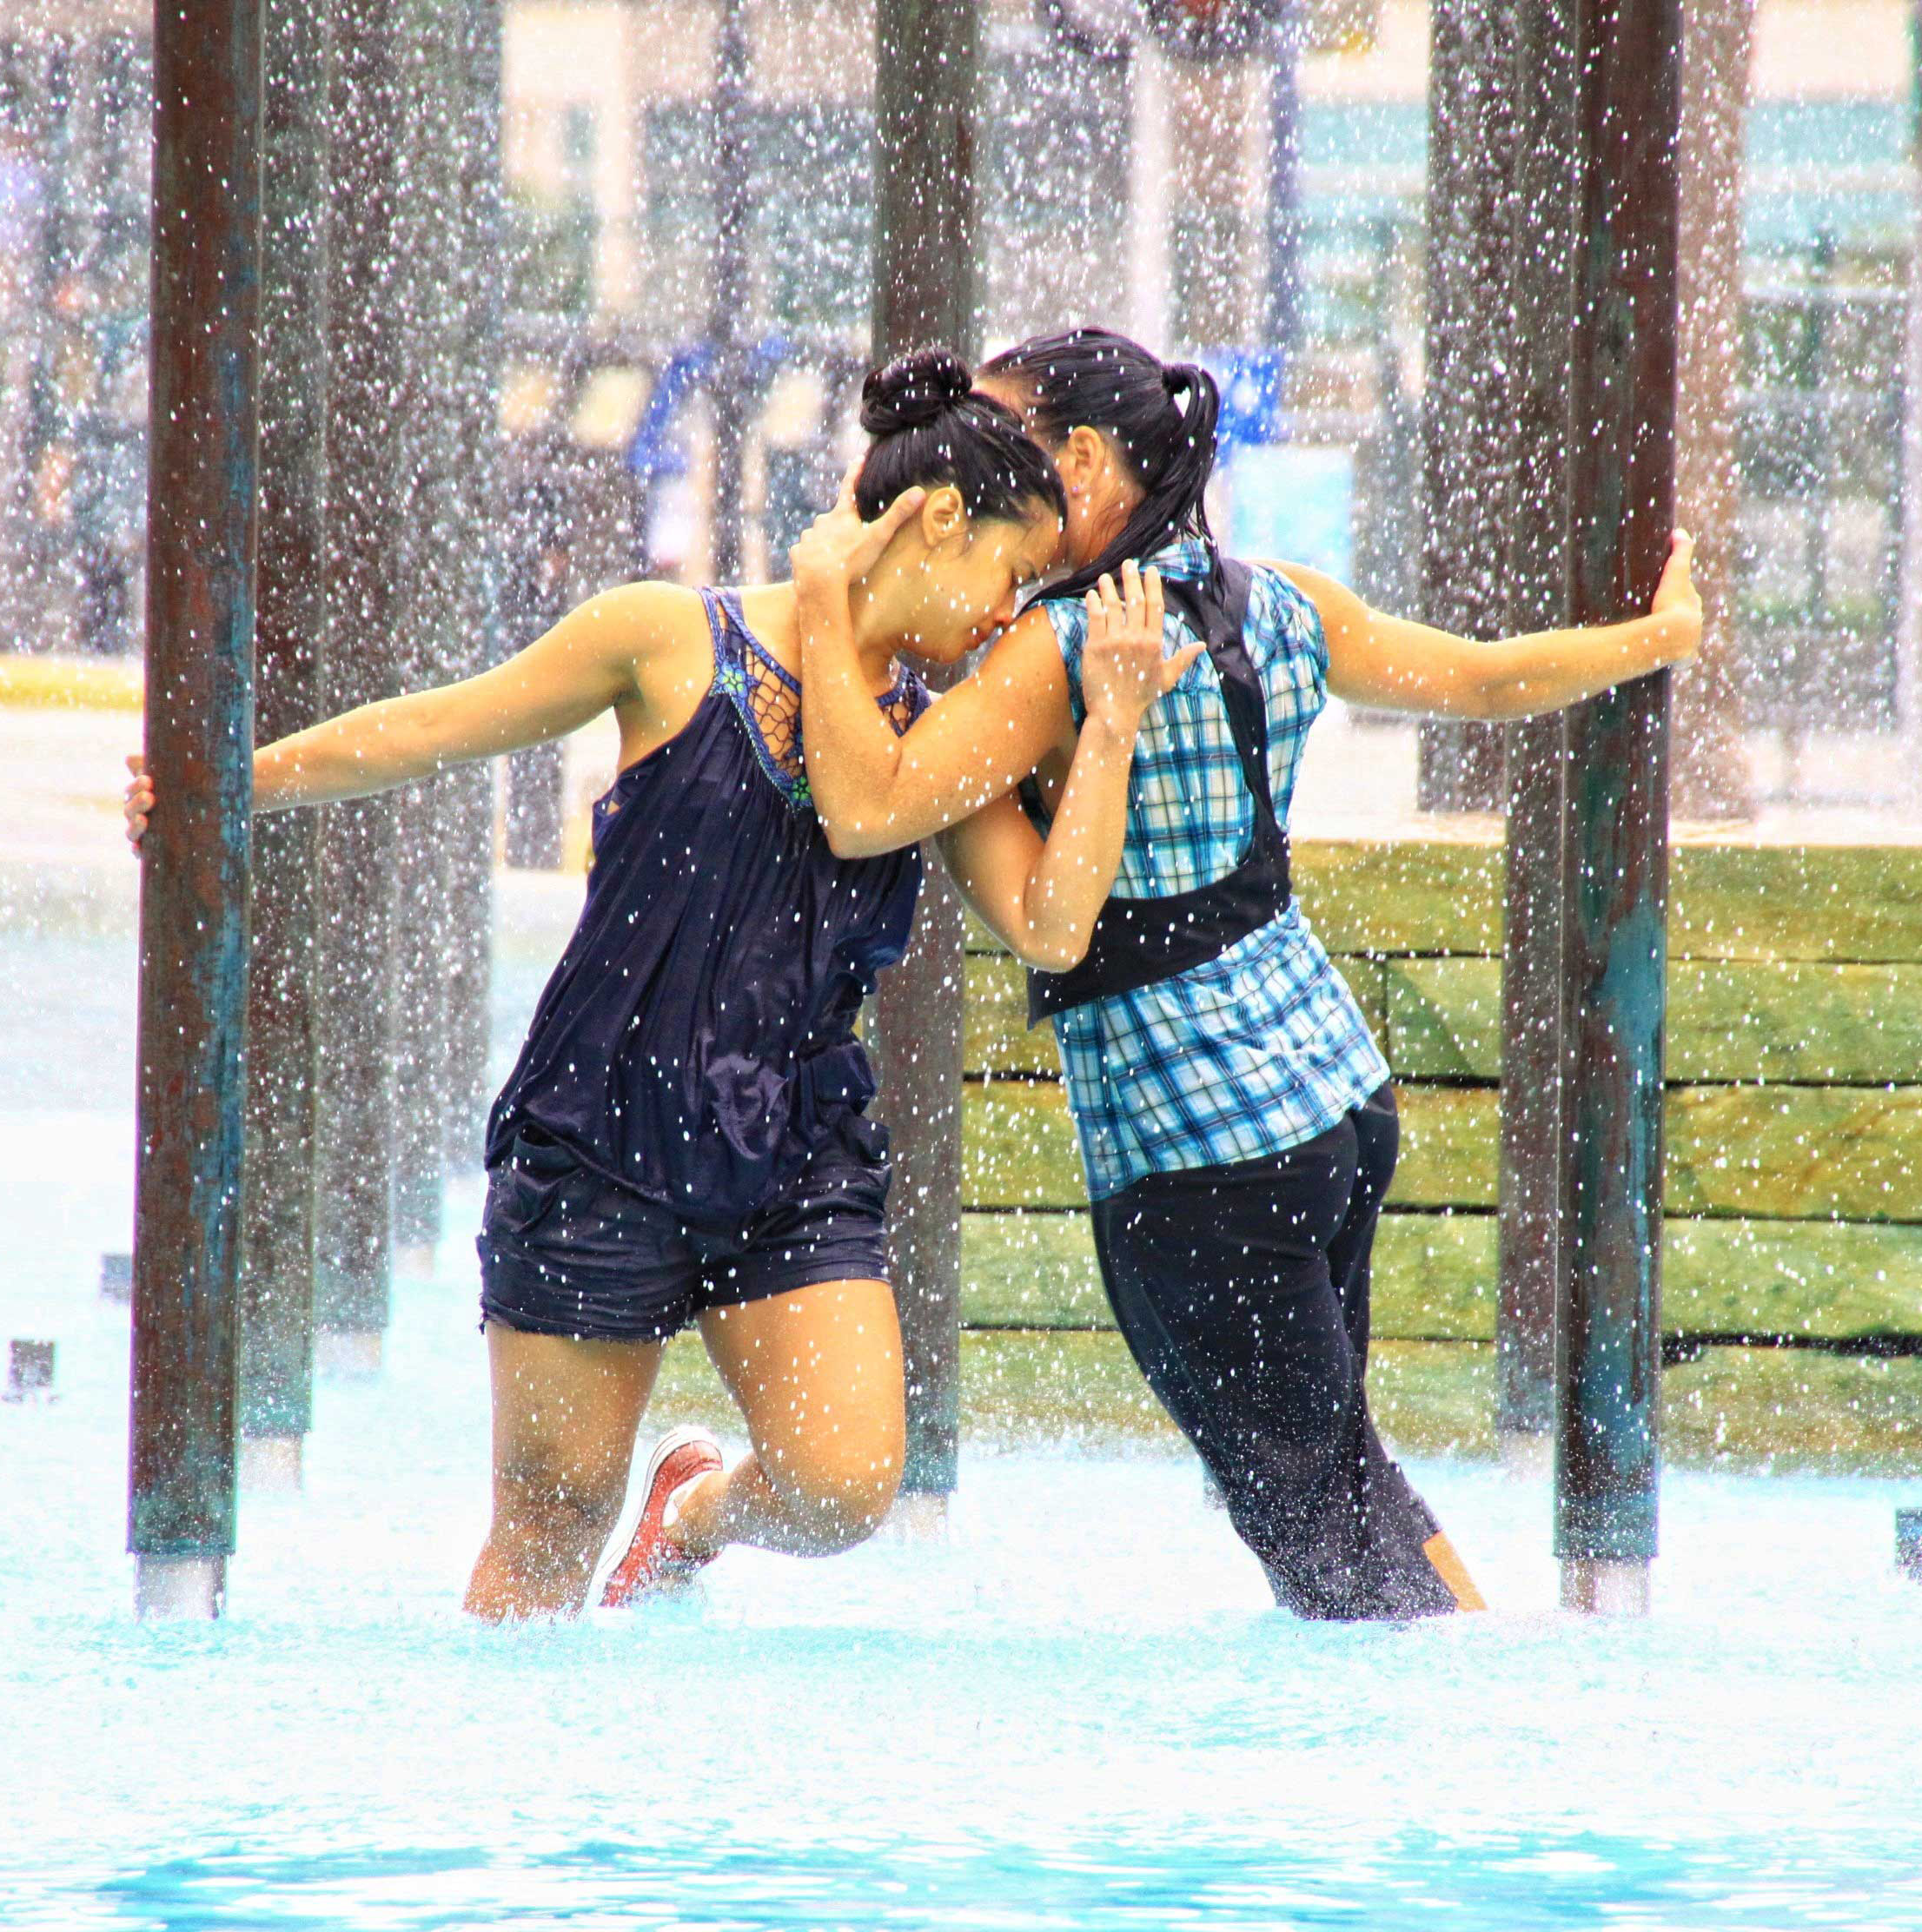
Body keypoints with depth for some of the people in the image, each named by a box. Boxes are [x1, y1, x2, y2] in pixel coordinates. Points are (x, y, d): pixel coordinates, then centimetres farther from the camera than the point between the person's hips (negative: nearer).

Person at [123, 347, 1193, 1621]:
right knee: (553, 1521, 0)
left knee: (846, 1489, -12)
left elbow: (1053, 930, -2)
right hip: (603, 1142, -3)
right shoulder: (674, 645, -3)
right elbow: (441, 729, 5)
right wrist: (233, 785, 5)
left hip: (799, 1168, 3)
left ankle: (692, 1516, 20)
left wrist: (1112, 732, -7)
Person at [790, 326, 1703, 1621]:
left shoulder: (1062, 651, -17)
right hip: (1337, 1088, 8)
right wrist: (1662, 635, 37)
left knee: (1306, 1515, 1)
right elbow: (1488, 679, 19)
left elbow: (865, 811, -26)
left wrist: (822, 597, -15)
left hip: (1193, 1146, -8)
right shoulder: (1278, 606, 5)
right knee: (1340, 1458, 23)